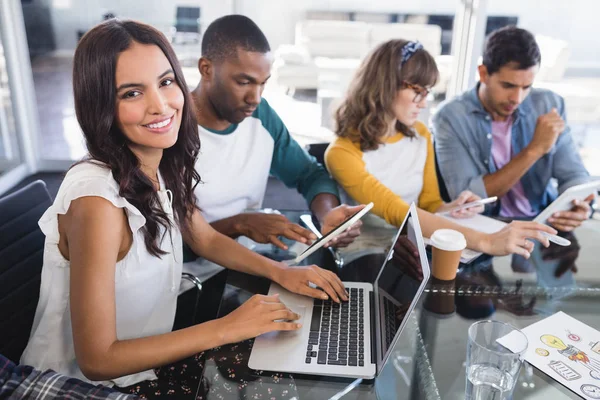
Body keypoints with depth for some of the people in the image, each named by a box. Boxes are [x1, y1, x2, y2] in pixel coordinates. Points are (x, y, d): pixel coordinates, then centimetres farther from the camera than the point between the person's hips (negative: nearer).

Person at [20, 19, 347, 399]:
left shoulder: (161, 168, -7)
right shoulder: (97, 197, -29)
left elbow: (207, 239, 9)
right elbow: (96, 360, -25)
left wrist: (280, 271, -5)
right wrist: (226, 328, -24)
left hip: (146, 360, 6)